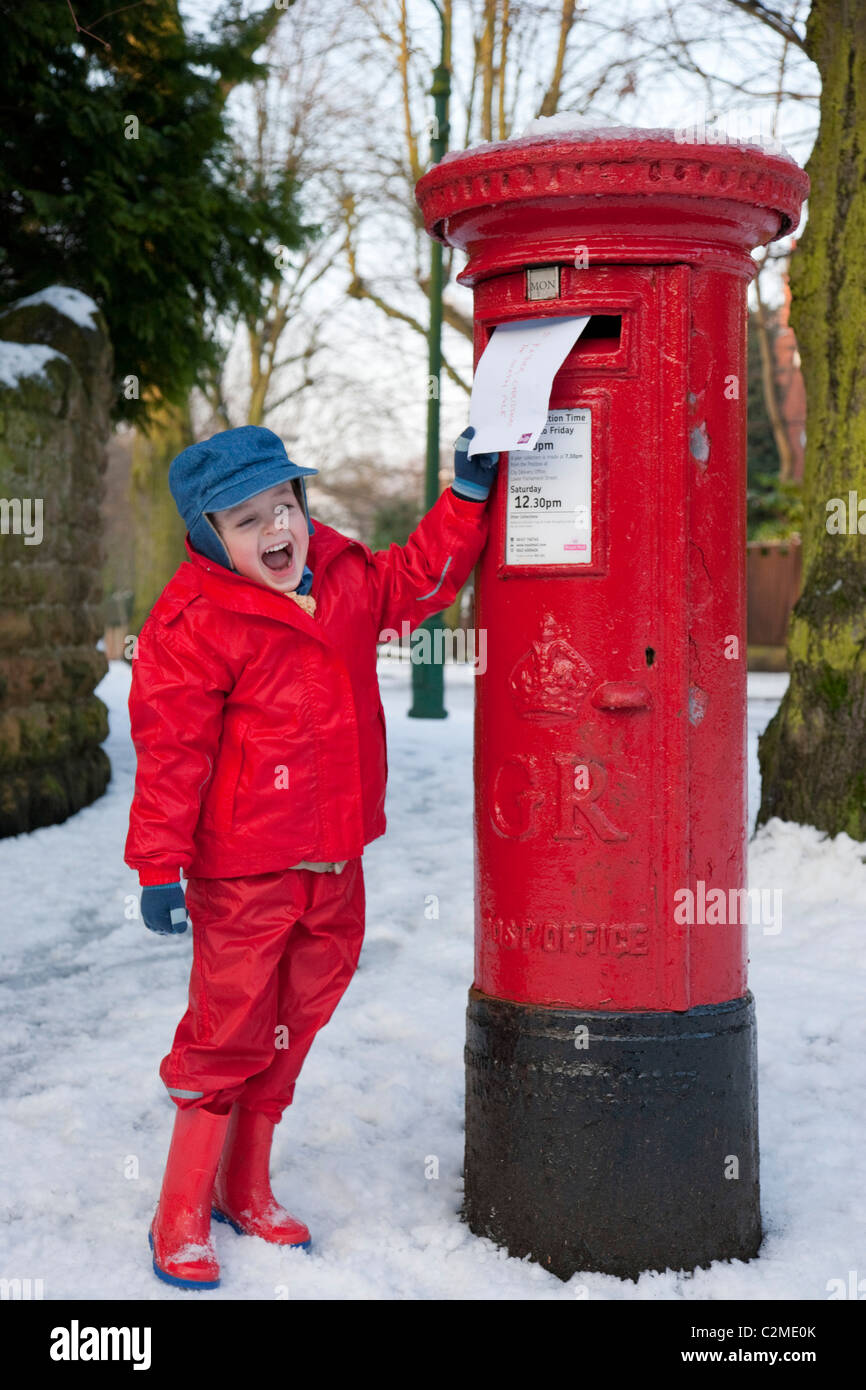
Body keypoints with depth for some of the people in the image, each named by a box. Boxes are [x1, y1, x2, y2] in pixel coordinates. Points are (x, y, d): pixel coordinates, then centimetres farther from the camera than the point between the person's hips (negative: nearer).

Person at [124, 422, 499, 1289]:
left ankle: (246, 1191, 32)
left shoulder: (344, 576, 5)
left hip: (335, 861, 7)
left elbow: (419, 578, 22)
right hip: (242, 871, -7)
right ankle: (180, 1220, 14)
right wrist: (160, 867, -16)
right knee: (227, 1033, -1)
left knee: (291, 1025, 16)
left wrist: (467, 496, 12)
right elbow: (170, 752, -15)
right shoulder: (194, 623, -15)